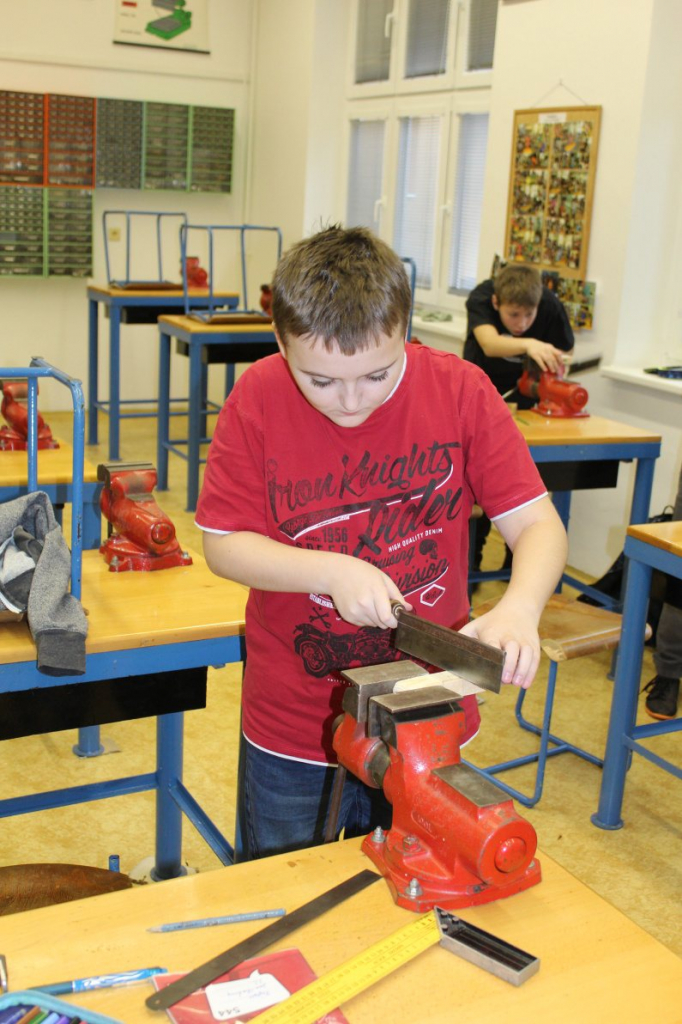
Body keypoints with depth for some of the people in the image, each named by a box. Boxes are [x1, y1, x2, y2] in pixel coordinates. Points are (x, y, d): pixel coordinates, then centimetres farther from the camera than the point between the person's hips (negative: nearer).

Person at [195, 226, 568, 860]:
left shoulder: (459, 390, -13)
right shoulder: (257, 398, -13)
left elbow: (538, 525, -10)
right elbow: (222, 545, -9)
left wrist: (519, 608, -30)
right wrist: (331, 572, -23)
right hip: (292, 735, 0)